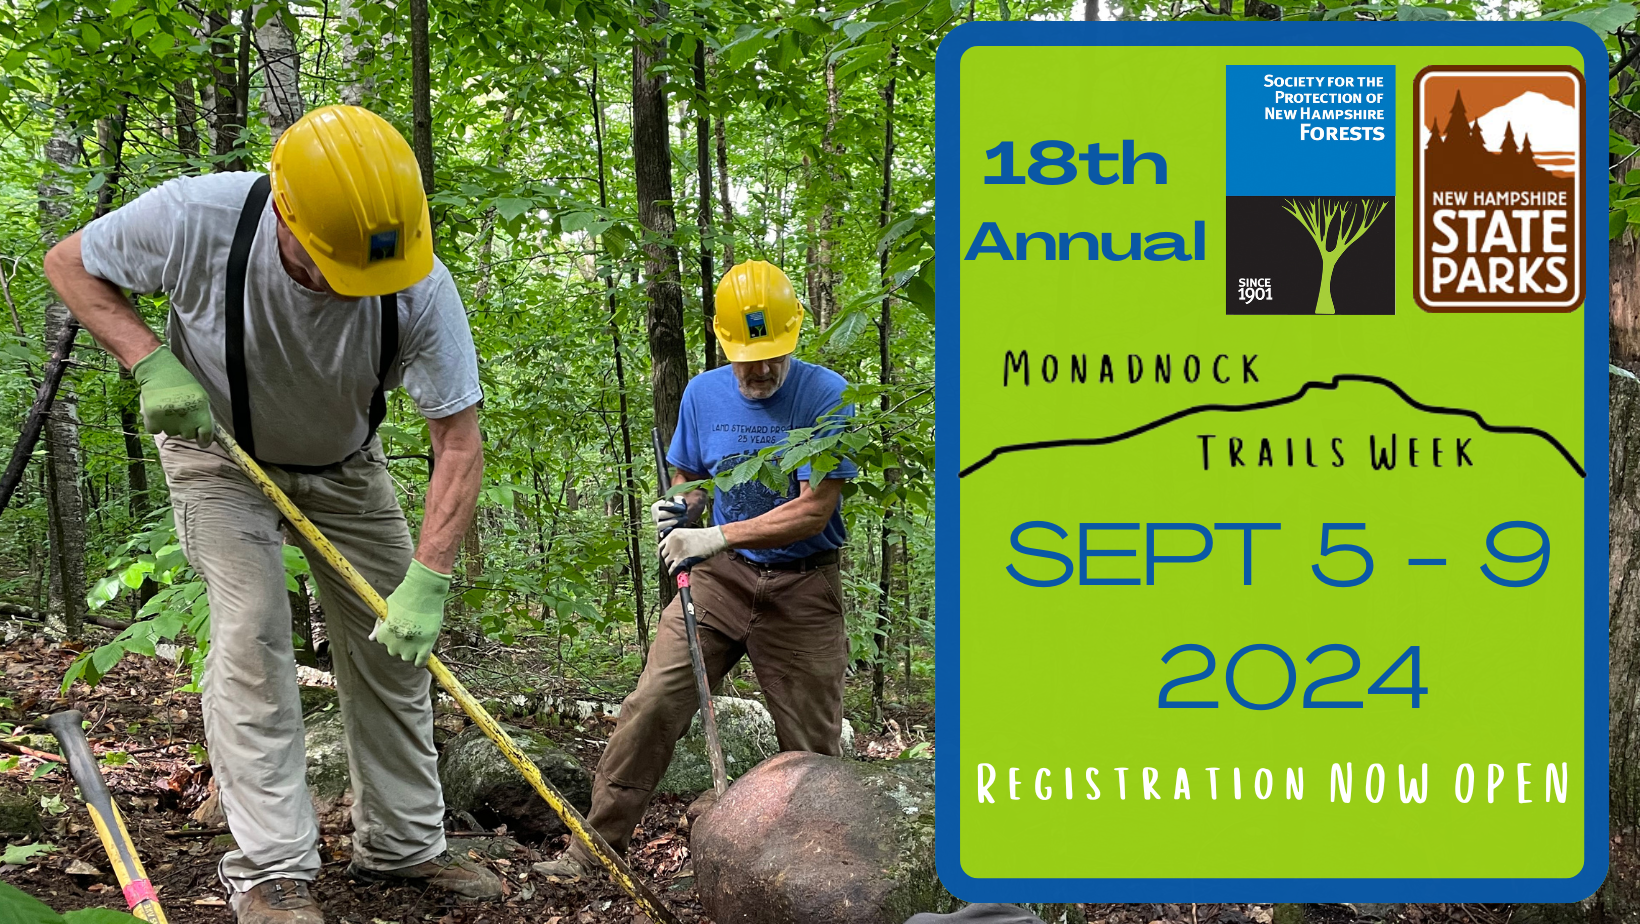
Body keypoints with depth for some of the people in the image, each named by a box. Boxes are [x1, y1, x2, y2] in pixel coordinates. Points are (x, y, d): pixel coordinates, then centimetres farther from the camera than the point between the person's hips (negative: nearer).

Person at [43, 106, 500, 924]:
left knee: (394, 643, 1)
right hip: (219, 449, -2)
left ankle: (403, 844, 16)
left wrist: (428, 578, -36)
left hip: (345, 464, 2)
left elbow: (459, 441, -27)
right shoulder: (199, 218, -33)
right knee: (252, 631, -15)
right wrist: (152, 363, -29)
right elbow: (70, 263, -14)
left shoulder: (422, 287, -32)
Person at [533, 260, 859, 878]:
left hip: (802, 589, -3)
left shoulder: (826, 396, -12)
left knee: (813, 745, 2)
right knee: (651, 704, -10)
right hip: (720, 578, 3)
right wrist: (678, 510, -7)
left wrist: (718, 536, -23)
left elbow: (813, 511, -18)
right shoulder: (703, 394, 4)